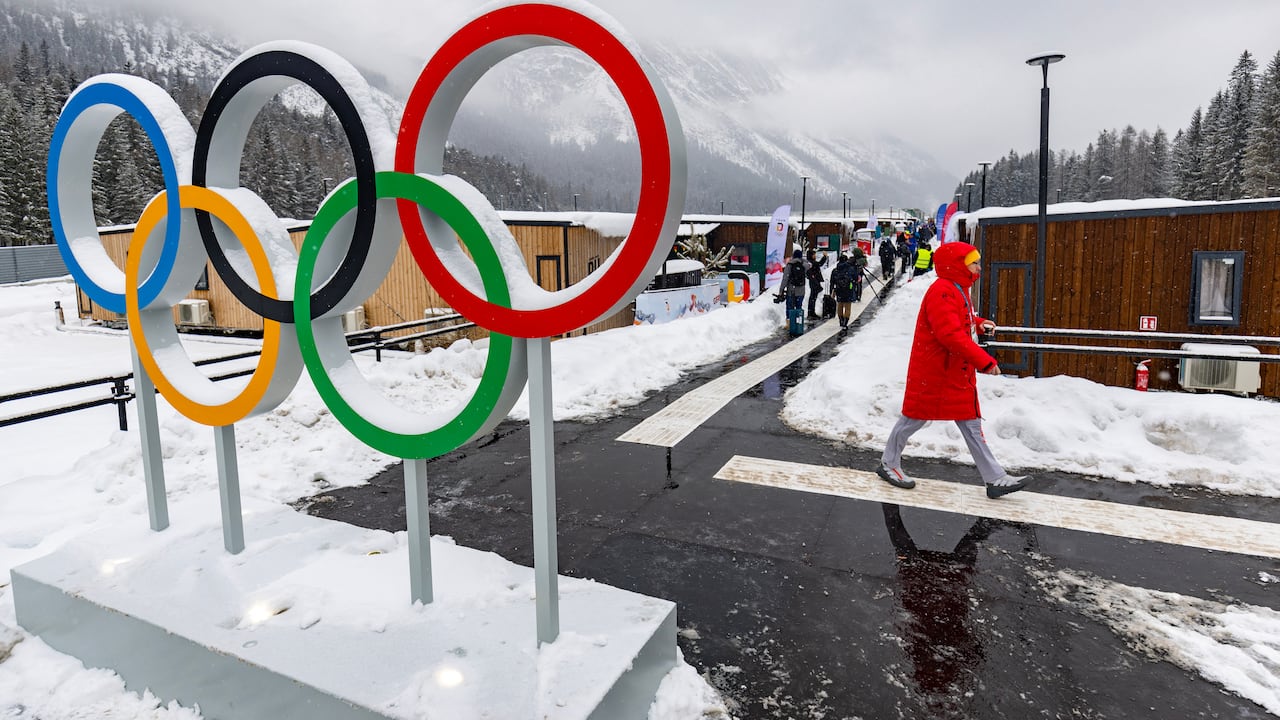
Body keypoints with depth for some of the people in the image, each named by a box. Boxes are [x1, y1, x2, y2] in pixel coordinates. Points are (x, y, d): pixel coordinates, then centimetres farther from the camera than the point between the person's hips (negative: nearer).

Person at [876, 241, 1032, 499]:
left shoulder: (958, 290, 12)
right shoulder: (942, 292, -21)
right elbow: (950, 334, -30)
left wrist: (979, 323, 5)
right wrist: (984, 361, -28)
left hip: (958, 374, 10)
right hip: (931, 373, -10)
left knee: (971, 422, 10)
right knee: (915, 418, 5)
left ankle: (995, 478, 14)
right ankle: (888, 464, 23)